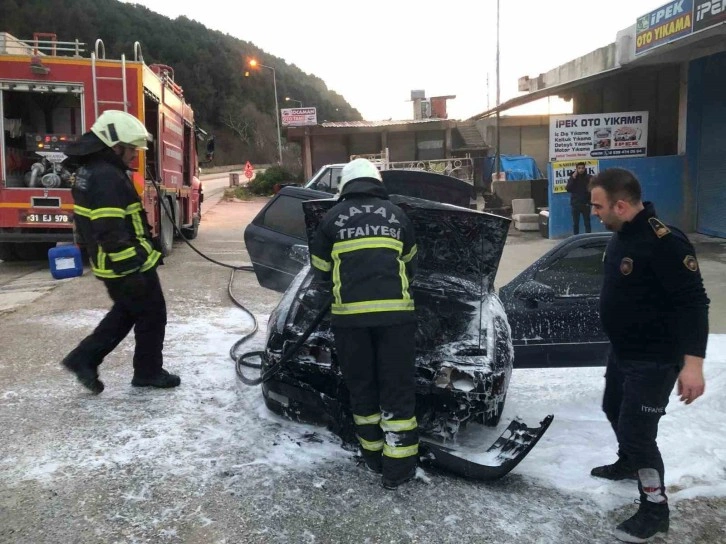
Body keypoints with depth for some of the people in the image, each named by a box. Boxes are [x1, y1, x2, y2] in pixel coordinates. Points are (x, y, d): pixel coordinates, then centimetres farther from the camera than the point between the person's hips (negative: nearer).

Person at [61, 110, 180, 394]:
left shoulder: (88, 171, 11)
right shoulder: (107, 177, -23)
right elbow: (112, 234, -28)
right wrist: (130, 271, -25)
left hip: (110, 265, 10)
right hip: (128, 266, -10)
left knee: (126, 313, 23)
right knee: (152, 316, 6)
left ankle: (84, 358, 23)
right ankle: (148, 372, 19)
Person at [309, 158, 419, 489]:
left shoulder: (333, 217, 10)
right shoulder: (397, 215, 14)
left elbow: (320, 269, 17)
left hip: (349, 313, 0)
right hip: (395, 312, 0)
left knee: (361, 386, 14)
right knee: (397, 388, 6)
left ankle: (373, 454, 23)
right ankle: (398, 465, 9)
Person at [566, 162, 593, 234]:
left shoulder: (589, 177, -2)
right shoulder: (573, 177, 1)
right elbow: (568, 189, -13)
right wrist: (573, 178, -17)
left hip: (585, 204, -1)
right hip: (575, 204, 1)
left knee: (587, 223, 3)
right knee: (575, 223, 7)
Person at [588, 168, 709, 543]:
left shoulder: (663, 242, -27)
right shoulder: (621, 234, 3)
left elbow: (693, 302, -27)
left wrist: (693, 361, -32)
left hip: (654, 359, -9)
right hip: (621, 351, 10)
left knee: (637, 431, -3)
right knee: (615, 411, 25)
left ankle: (655, 510, 18)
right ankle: (628, 463, 52)